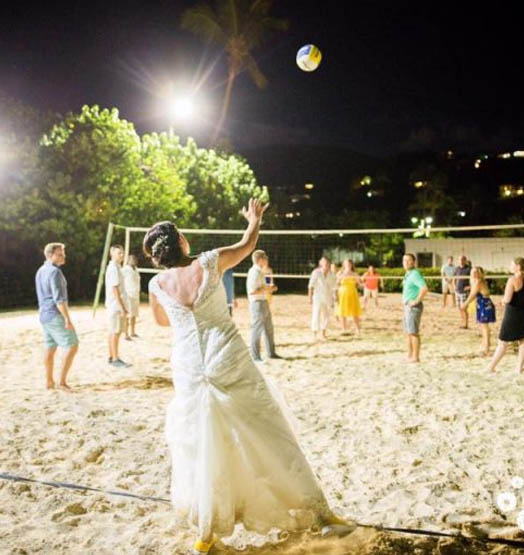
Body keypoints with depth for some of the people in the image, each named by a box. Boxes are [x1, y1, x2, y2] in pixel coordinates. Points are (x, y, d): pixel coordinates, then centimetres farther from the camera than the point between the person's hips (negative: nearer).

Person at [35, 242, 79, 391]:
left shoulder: (40, 271, 14)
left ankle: (49, 381, 17)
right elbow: (59, 298, -22)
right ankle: (62, 381, -7)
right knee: (72, 346, -6)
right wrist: (67, 319, -21)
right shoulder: (55, 272, -16)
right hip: (56, 315, -9)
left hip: (44, 315, 9)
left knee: (50, 348, 13)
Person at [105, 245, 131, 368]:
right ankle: (115, 359, -2)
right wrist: (122, 308, -21)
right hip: (117, 306, -10)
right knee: (115, 332, -6)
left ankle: (112, 357, 19)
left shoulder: (113, 267, 16)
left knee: (113, 332, 13)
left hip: (115, 306, 10)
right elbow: (115, 289, -20)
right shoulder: (114, 268, -15)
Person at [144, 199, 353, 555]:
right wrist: (255, 220, 31)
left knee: (200, 452, 15)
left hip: (189, 372, 2)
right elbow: (247, 246, 13)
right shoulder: (209, 263, -6)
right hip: (231, 363, -2)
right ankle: (320, 513, 14)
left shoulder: (157, 285, 1)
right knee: (271, 440, 5)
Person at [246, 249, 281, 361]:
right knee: (257, 330, -3)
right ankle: (255, 356, 5)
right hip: (257, 303, -10)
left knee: (269, 328, 16)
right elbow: (251, 291, -24)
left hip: (264, 303, 10)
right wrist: (266, 289, -18)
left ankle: (271, 352, 27)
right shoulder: (254, 273, -17)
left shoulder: (259, 272, 15)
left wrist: (269, 287, 10)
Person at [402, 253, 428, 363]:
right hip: (407, 306, 10)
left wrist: (416, 301, -22)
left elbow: (424, 288, -29)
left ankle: (415, 357, 0)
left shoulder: (415, 274, -16)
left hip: (413, 307, -10)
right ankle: (410, 355, 22)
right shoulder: (407, 274, 14)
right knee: (409, 332, 14)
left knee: (414, 332, -5)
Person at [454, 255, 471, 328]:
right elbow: (454, 278, 25)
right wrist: (454, 286, 12)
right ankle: (463, 324, 18)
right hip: (458, 291, 6)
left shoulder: (469, 269, -9)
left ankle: (465, 325, -4)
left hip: (465, 291, -6)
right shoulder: (457, 269, 8)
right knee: (460, 308, 9)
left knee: (463, 308, -11)